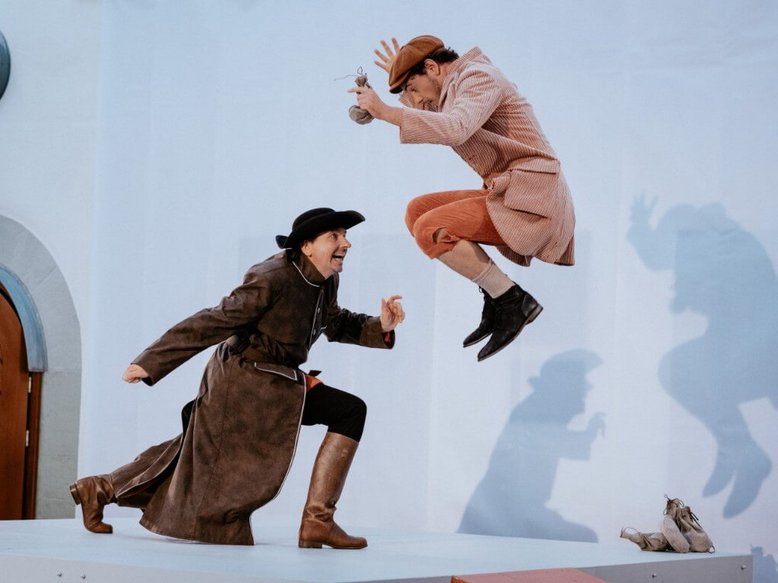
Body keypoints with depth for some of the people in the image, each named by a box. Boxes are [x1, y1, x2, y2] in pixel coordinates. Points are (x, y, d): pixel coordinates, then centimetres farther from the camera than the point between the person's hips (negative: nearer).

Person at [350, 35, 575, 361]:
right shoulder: (459, 87, 19)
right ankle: (495, 297, 5)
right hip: (507, 196, 10)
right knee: (417, 212, 9)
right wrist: (402, 74, 30)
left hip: (531, 200, -10)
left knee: (430, 231, -20)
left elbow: (455, 129, -31)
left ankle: (513, 301, -10)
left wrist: (385, 111, -29)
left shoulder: (478, 77, -10)